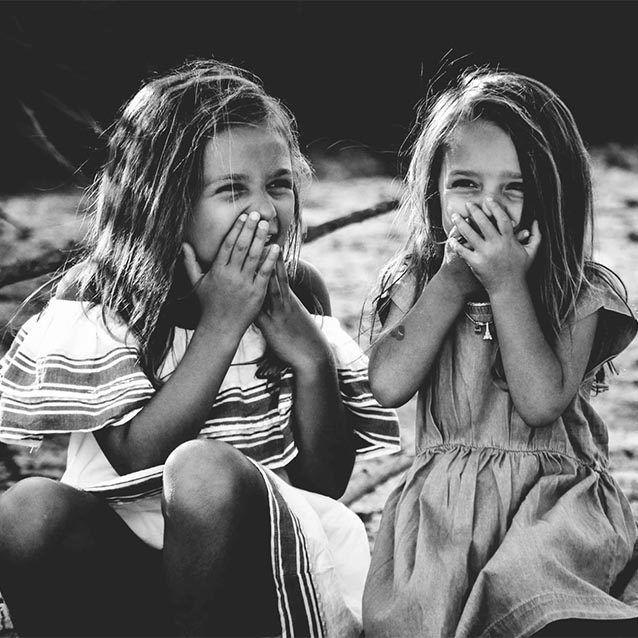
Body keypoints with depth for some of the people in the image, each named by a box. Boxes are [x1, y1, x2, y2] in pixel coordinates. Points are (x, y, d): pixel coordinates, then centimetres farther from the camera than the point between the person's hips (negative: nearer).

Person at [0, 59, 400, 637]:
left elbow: (330, 480, 3)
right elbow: (138, 461, -13)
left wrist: (311, 356, -13)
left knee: (206, 469, -33)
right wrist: (220, 326, -17)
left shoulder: (296, 293, 4)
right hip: (133, 556, 0)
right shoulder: (99, 299, -2)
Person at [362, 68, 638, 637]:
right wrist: (454, 278, -10)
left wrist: (507, 285, -16)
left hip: (551, 501, -2)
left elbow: (543, 401, -14)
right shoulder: (416, 280, 6)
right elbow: (388, 385, -10)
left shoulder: (580, 291, -1)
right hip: (442, 500, 2)